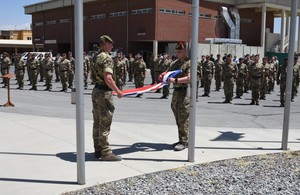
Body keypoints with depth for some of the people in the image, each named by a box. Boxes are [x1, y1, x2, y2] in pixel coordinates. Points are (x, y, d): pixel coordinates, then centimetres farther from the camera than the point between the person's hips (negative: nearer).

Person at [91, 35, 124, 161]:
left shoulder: (97, 57, 14)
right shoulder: (107, 58, -15)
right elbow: (108, 79, -25)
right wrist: (118, 91, -15)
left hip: (96, 91, 9)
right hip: (104, 93, -9)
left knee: (97, 123, 13)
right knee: (104, 124, -4)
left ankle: (98, 150, 21)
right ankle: (106, 153, 3)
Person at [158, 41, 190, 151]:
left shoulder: (189, 63, -8)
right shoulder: (175, 63, 16)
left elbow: (189, 78, -20)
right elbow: (167, 72, 16)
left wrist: (175, 80, -33)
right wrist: (162, 76, -7)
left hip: (185, 92, -8)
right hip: (176, 92, 8)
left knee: (183, 118, -6)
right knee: (178, 119, 13)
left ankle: (184, 142, 1)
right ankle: (181, 140, 23)